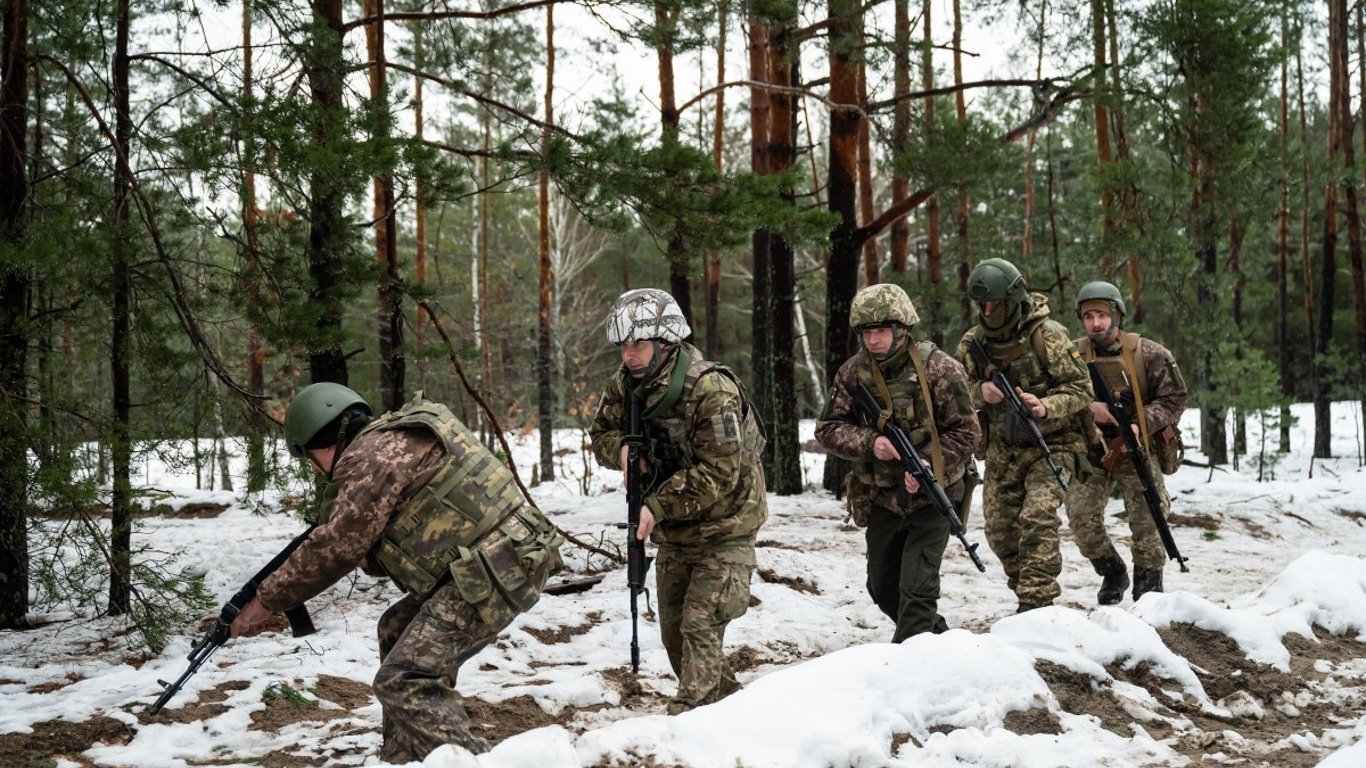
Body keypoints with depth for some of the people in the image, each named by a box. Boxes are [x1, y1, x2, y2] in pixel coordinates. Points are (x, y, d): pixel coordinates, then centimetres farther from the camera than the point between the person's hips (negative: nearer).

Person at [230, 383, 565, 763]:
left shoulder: (372, 454, -9)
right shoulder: (394, 441, 22)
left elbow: (335, 545, -11)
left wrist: (267, 600, -2)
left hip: (495, 569, -11)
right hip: (488, 562, 11)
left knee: (405, 680, -15)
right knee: (398, 630, 25)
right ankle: (403, 759, 29)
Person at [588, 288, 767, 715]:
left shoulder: (711, 390, -27)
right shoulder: (627, 384, -4)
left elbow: (719, 474, -29)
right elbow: (602, 433, 7)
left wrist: (657, 507, -32)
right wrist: (622, 450, -17)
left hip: (723, 528, -8)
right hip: (672, 532, 8)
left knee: (700, 628, -15)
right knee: (674, 633, 14)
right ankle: (727, 700, 32)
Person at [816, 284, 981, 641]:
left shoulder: (938, 369, -14)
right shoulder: (853, 373, -2)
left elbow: (965, 431, -11)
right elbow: (828, 428, -2)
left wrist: (926, 467, -24)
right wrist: (869, 442, -21)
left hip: (930, 497, -5)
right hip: (880, 500, 5)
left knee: (917, 590, -12)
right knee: (883, 587, 17)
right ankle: (937, 638, 41)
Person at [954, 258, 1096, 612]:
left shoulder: (1047, 335, -12)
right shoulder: (973, 341, 2)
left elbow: (1081, 389, -11)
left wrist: (1046, 407, -29)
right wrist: (980, 391, -14)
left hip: (1051, 446, -5)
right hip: (1001, 451, 6)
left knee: (1037, 517, -24)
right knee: (999, 531, 7)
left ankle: (1037, 601, -20)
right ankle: (1026, 591, 28)